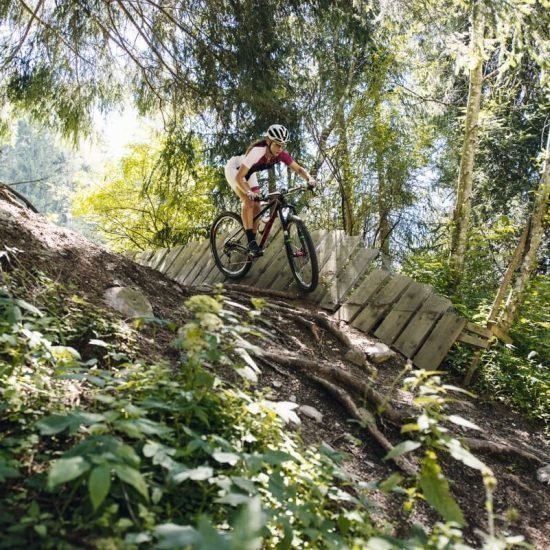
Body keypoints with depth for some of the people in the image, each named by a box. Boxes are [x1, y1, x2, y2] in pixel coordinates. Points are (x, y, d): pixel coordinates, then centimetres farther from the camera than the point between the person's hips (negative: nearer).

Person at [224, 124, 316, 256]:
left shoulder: (281, 154, -23)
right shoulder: (257, 152, -39)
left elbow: (299, 168, -19)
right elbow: (239, 177, -40)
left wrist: (309, 178, -39)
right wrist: (250, 192, -55)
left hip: (248, 172, 6)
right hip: (234, 169, -6)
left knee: (257, 207, -3)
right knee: (248, 202, -25)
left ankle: (252, 242, 7)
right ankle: (251, 242, -24)